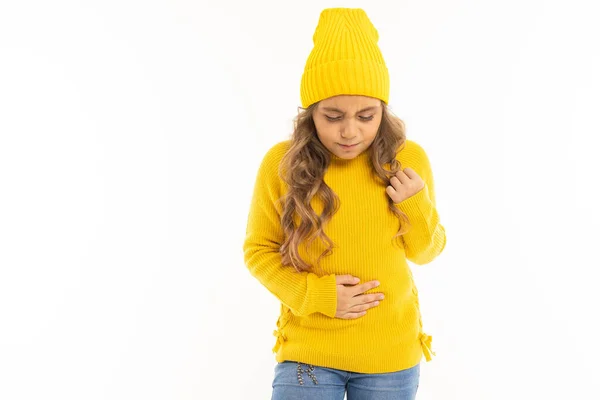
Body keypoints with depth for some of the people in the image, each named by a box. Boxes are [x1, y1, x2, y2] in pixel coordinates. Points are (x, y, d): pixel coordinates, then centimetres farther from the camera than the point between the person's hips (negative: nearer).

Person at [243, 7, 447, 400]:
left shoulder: (408, 159, -6)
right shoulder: (281, 162, -10)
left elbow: (425, 251, 6)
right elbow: (258, 250, 0)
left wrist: (417, 205, -13)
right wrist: (314, 294, -14)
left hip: (391, 353, 2)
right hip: (308, 350, -1)